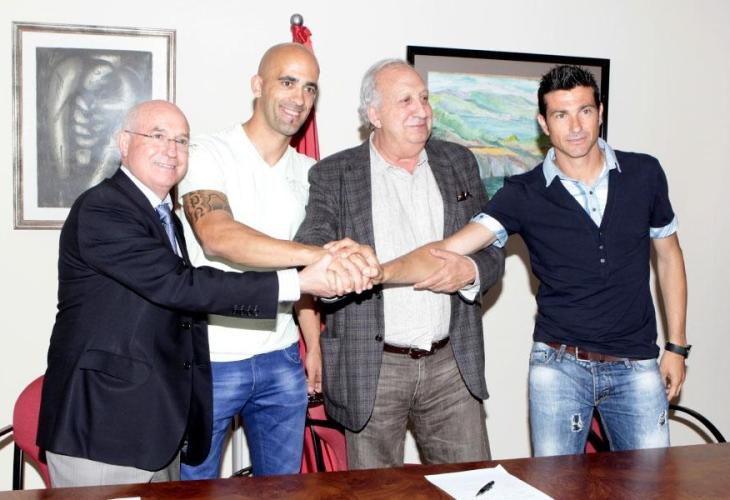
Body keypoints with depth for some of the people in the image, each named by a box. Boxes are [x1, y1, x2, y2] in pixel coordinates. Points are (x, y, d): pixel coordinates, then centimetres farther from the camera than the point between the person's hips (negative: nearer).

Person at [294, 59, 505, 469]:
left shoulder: (459, 163, 9)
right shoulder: (333, 176, -1)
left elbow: (493, 251, 10)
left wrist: (468, 272, -14)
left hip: (452, 362, 3)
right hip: (372, 368, -2)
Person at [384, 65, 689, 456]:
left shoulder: (644, 174, -1)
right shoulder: (524, 194, -8)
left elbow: (668, 255, 11)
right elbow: (448, 251, -18)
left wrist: (676, 346, 8)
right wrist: (378, 272, -35)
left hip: (637, 366, 2)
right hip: (559, 365, -1)